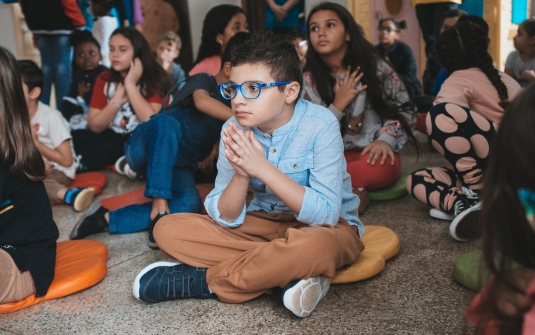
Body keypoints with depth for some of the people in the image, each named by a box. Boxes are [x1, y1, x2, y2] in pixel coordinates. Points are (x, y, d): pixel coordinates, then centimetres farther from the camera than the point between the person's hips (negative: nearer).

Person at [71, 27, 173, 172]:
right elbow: (94, 127, -3)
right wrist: (117, 100, -17)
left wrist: (130, 85, -20)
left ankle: (80, 163, -26)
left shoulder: (154, 79, -10)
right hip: (115, 140, 4)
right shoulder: (105, 79, 3)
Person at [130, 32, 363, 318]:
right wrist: (241, 174, -30)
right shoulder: (235, 130, -9)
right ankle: (291, 272, -19)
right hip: (265, 224, 5)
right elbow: (226, 219, -10)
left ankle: (201, 281, -19)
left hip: (324, 227, -4)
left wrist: (263, 168, -31)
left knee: (314, 245, -42)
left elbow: (326, 214, -26)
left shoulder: (320, 125, -20)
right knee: (167, 229, -12)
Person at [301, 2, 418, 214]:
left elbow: (405, 108, 3)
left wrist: (386, 139, -15)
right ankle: (349, 192, -24)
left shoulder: (375, 67, -3)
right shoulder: (309, 80, -1)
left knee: (382, 166, -38)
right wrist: (338, 105, -15)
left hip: (374, 154, -1)